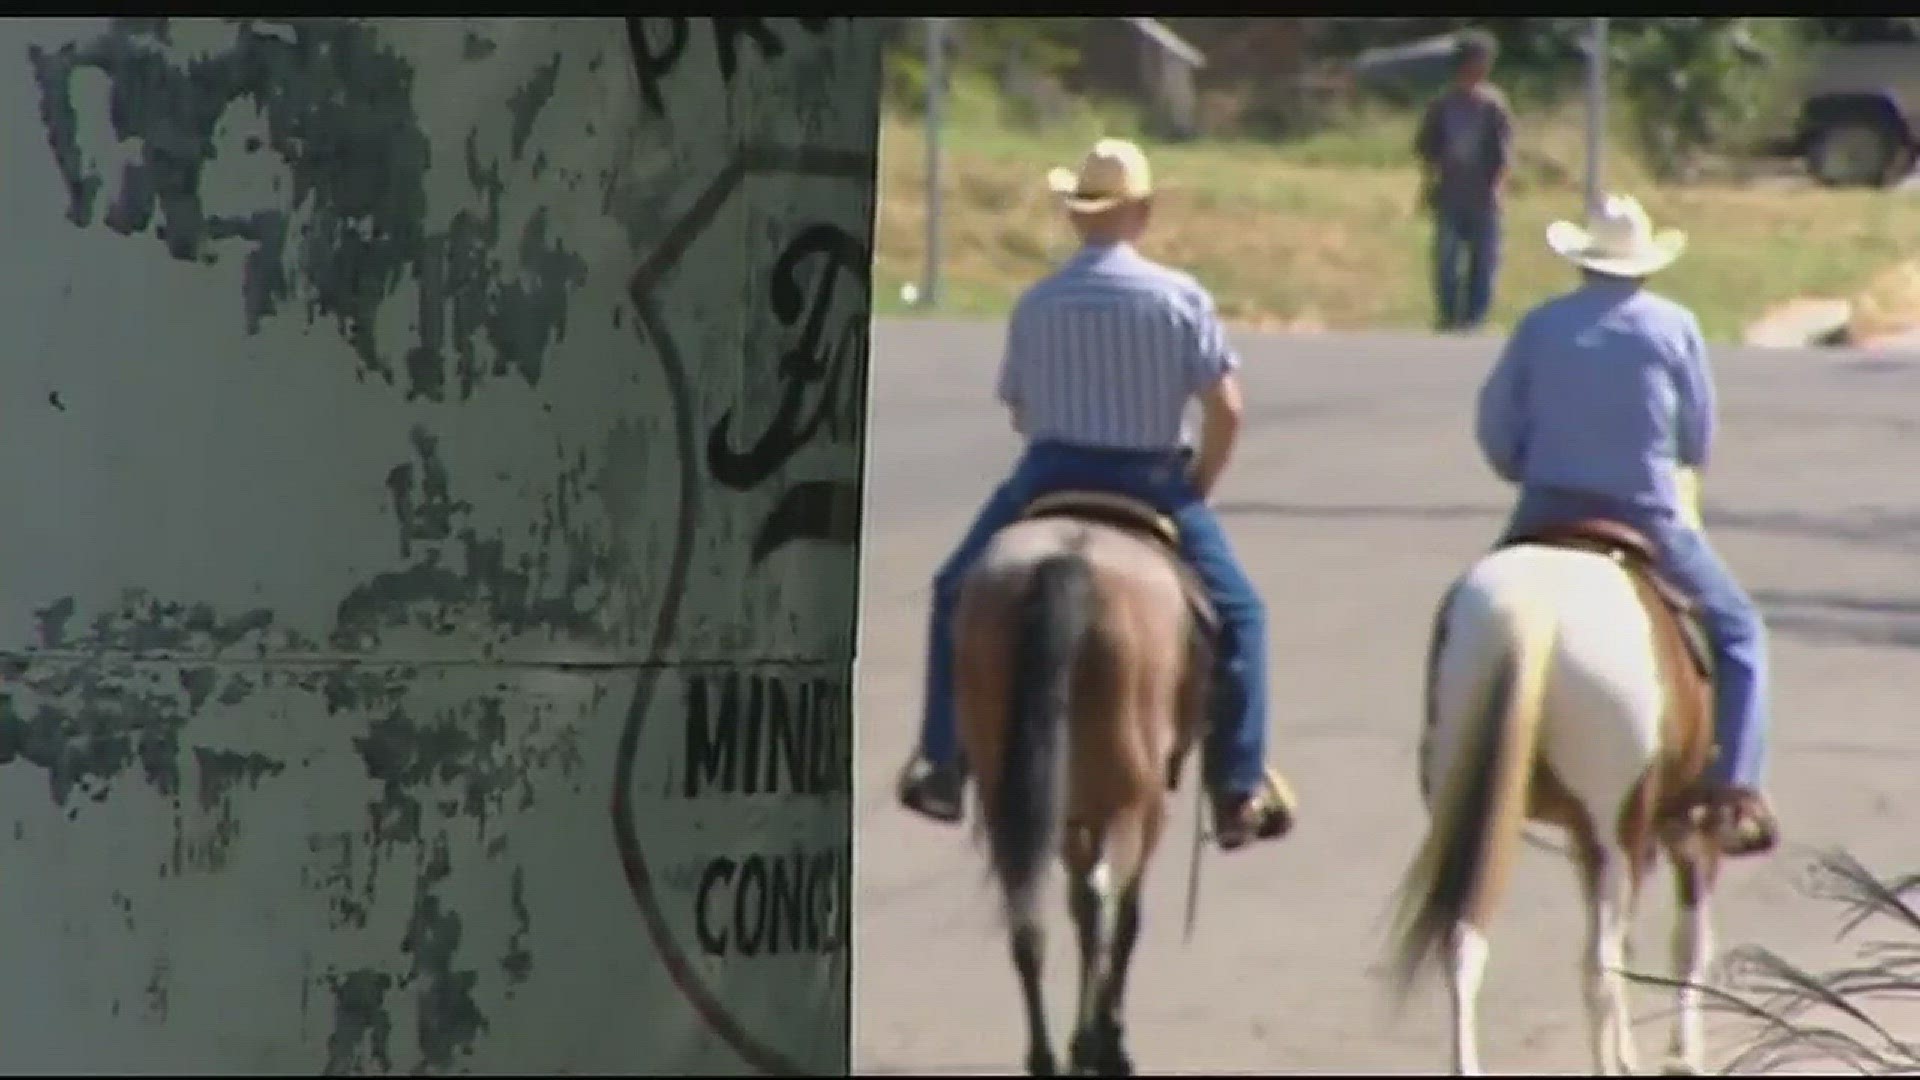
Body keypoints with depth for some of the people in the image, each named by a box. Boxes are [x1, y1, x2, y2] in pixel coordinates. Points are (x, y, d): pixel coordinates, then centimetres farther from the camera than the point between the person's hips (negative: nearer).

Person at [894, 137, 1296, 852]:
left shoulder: (1037, 304, -1)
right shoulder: (1180, 297, -7)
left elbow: (1018, 411, 7)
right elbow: (1226, 409, -9)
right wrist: (1198, 488, 6)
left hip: (1049, 477, 1)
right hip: (1153, 483, -1)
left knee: (956, 595, 23)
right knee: (1236, 615, 16)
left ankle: (941, 766, 18)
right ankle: (1239, 789, 9)